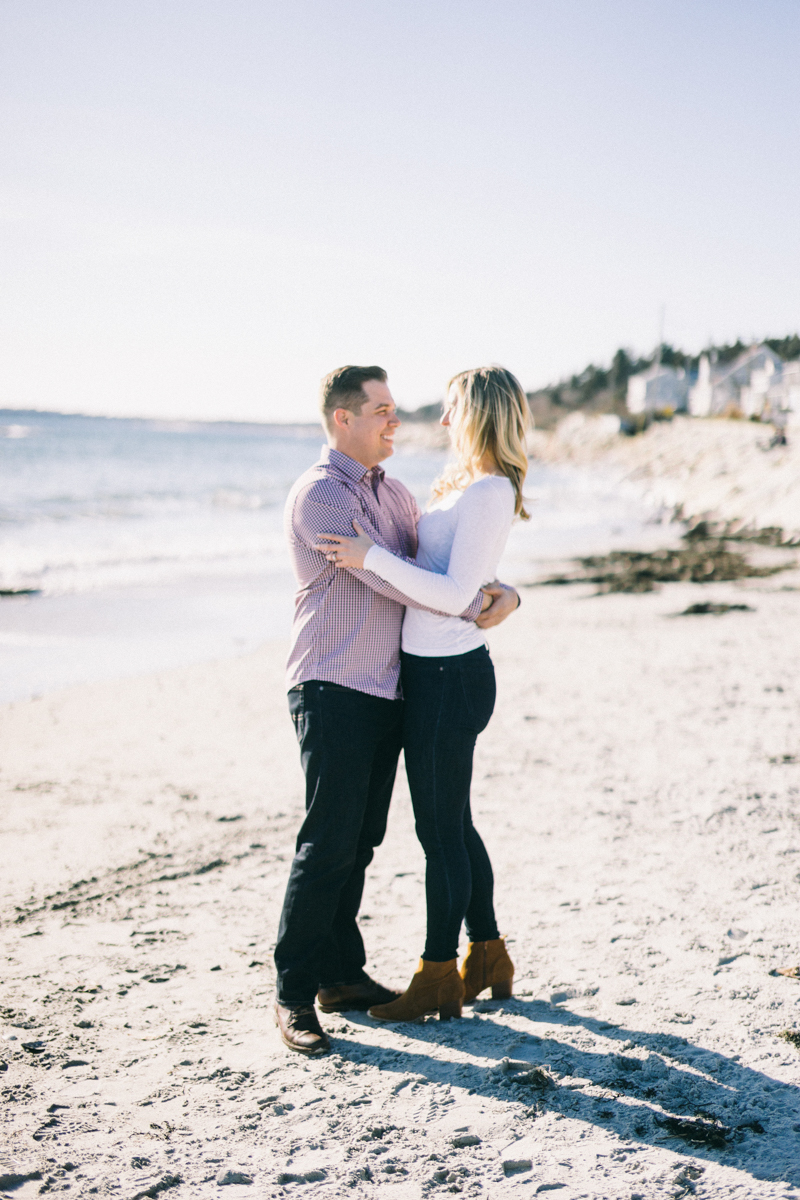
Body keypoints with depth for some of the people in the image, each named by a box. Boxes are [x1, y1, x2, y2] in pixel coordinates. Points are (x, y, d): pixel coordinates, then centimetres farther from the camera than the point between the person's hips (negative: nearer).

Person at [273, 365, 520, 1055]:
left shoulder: (392, 494, 17)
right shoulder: (319, 494, -11)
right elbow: (385, 577, -18)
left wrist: (502, 594, -2)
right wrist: (474, 608, -11)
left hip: (386, 689, 8)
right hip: (333, 689, -8)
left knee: (361, 841, 11)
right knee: (328, 843, -8)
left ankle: (342, 973, 21)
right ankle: (295, 995, 0)